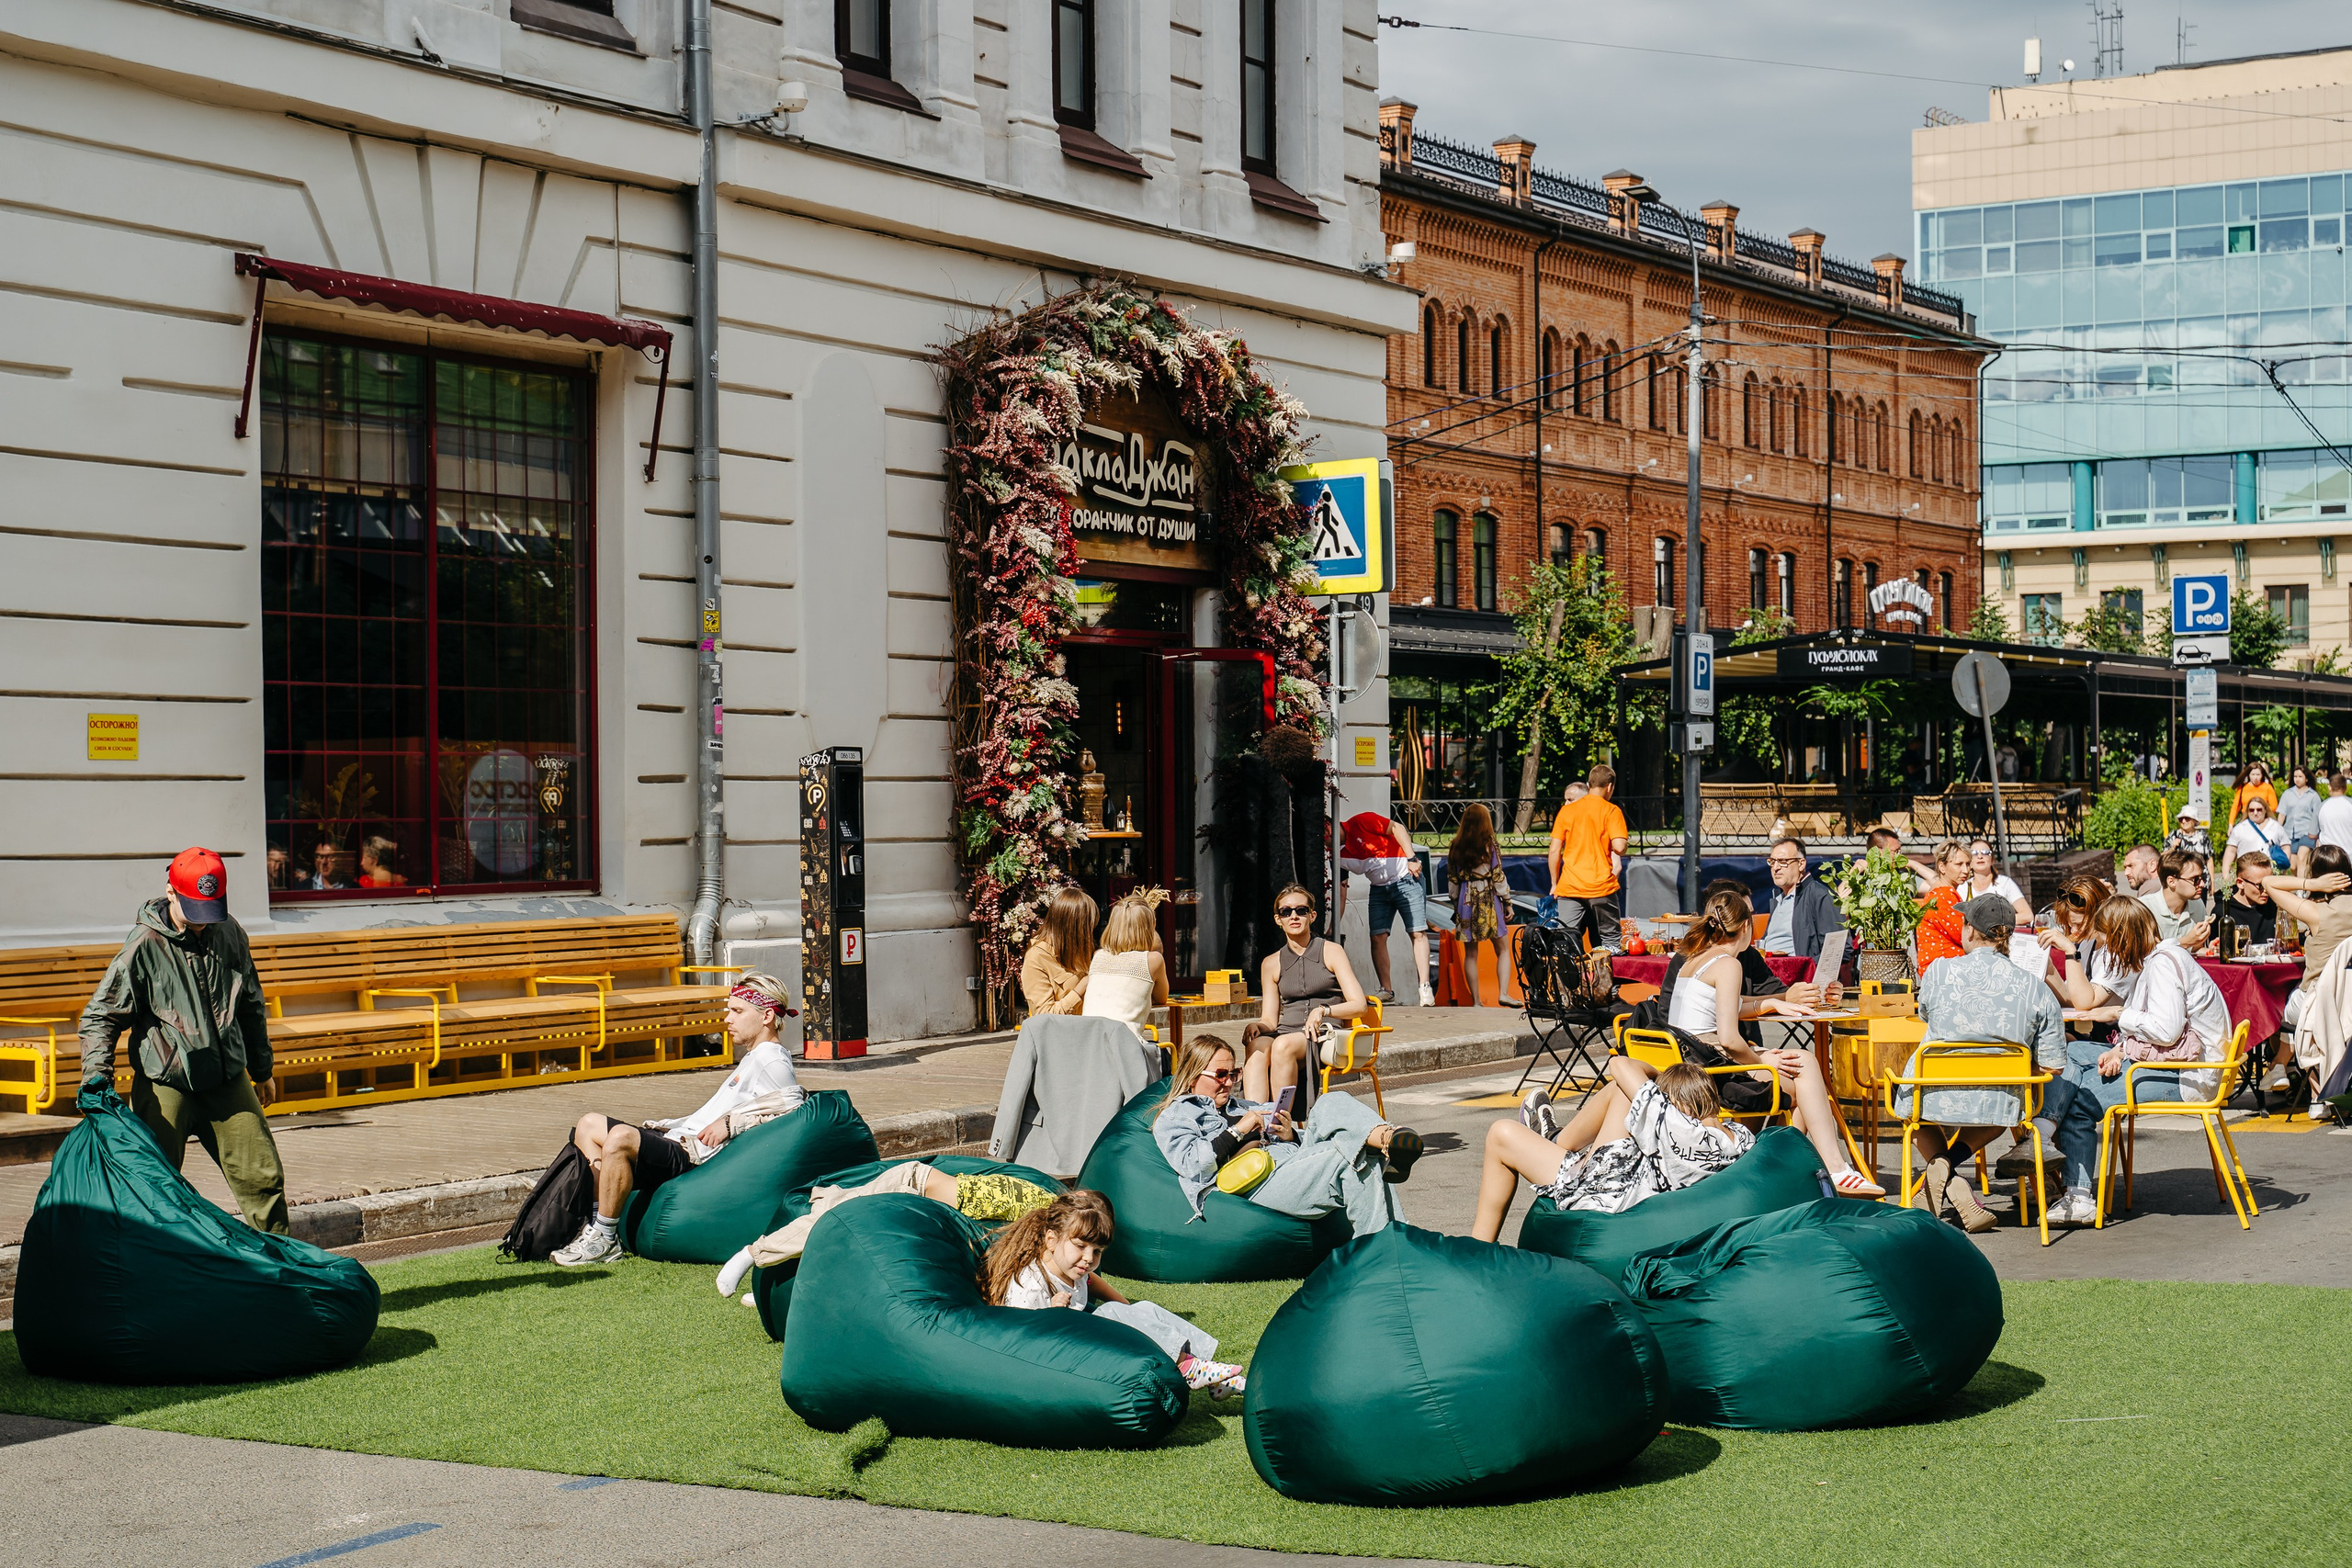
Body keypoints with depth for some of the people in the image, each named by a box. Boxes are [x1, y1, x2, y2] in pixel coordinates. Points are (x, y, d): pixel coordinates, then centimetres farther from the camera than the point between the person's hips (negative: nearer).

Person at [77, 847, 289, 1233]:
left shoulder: (230, 934, 4)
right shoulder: (145, 945, -11)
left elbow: (250, 1006, 18)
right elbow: (100, 1015, -7)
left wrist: (261, 1070, 24)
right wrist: (97, 1073, -21)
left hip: (228, 1082, 4)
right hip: (165, 1088, -4)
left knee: (263, 1176, 5)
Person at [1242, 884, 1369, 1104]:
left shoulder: (1331, 952, 8)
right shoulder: (1271, 964, 18)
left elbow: (1360, 1005, 0)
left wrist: (1323, 1010, -17)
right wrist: (1258, 1026, -8)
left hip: (1323, 1036, -3)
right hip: (1286, 1033, 3)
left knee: (1283, 1045, -36)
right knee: (1256, 1046, -33)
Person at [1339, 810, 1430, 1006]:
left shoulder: (1361, 822, -12)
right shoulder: (1339, 855, 4)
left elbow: (1397, 828, -10)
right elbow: (1341, 893, 6)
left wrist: (1411, 858, -17)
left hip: (1406, 878, -6)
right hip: (1379, 889, 6)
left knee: (1418, 933, -10)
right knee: (1377, 937, -6)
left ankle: (1424, 988, -13)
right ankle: (1386, 990, -2)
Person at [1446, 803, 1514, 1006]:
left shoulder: (1455, 847, 4)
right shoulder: (1488, 845, -7)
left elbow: (1452, 879, 7)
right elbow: (1498, 877, -7)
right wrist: (1508, 903, 1)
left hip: (1466, 899, 3)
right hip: (1488, 899, -3)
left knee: (1470, 953, 7)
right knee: (1503, 950, 5)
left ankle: (1475, 1001, 6)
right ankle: (1503, 993, -9)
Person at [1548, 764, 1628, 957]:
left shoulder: (1566, 810, 9)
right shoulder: (1611, 811, -1)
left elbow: (1554, 851, 7)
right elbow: (1618, 847, -12)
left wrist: (1554, 884, 16)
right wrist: (1627, 840, 10)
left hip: (1569, 888, 3)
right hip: (1601, 887, -3)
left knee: (1566, 945, 0)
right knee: (1609, 943, 6)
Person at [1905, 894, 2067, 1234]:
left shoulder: (1938, 973, -10)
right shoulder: (2036, 990, -6)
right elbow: (2052, 1066, -4)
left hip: (1934, 1099, -1)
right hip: (1997, 1103, 1)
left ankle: (1942, 1171, 10)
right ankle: (1949, 1163, 11)